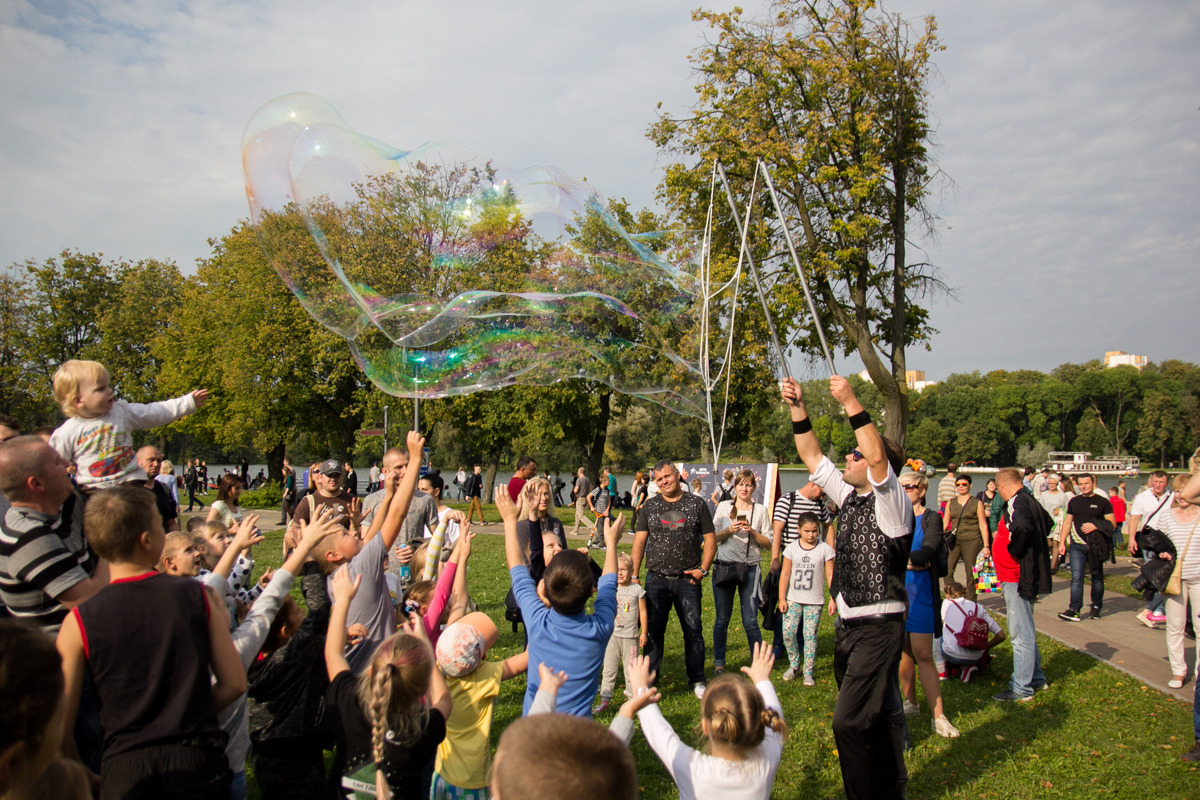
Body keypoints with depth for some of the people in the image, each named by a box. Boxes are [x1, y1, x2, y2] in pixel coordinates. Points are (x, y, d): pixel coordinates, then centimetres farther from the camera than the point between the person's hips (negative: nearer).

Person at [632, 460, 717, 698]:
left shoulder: (697, 504, 3)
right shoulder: (649, 506, 7)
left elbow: (710, 539, 5)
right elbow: (639, 541, 5)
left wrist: (703, 569, -6)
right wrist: (634, 574, -3)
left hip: (688, 580, -1)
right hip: (656, 580, 1)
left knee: (693, 631, 4)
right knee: (653, 631, 5)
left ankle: (697, 681, 19)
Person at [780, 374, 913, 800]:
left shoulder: (891, 501, -11)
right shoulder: (849, 496, 11)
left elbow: (878, 458, -30)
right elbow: (812, 458, 14)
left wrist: (851, 404, -32)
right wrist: (798, 410, 6)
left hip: (879, 626, -8)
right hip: (850, 624, 9)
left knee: (850, 722, -12)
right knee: (880, 717, 19)